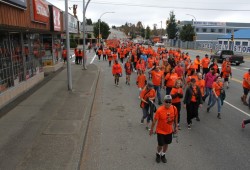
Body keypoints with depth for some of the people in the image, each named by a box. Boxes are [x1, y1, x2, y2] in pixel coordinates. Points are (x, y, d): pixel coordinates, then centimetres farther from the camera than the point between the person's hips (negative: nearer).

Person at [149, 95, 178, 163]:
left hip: (169, 130, 4)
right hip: (160, 131, -4)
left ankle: (163, 155, 46)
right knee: (160, 145, 6)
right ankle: (158, 154, 40)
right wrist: (151, 129, -6)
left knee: (166, 144, 18)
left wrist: (176, 127, 11)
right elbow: (154, 120, -15)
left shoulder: (174, 108, -14)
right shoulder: (159, 110, -26)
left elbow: (175, 118, 4)